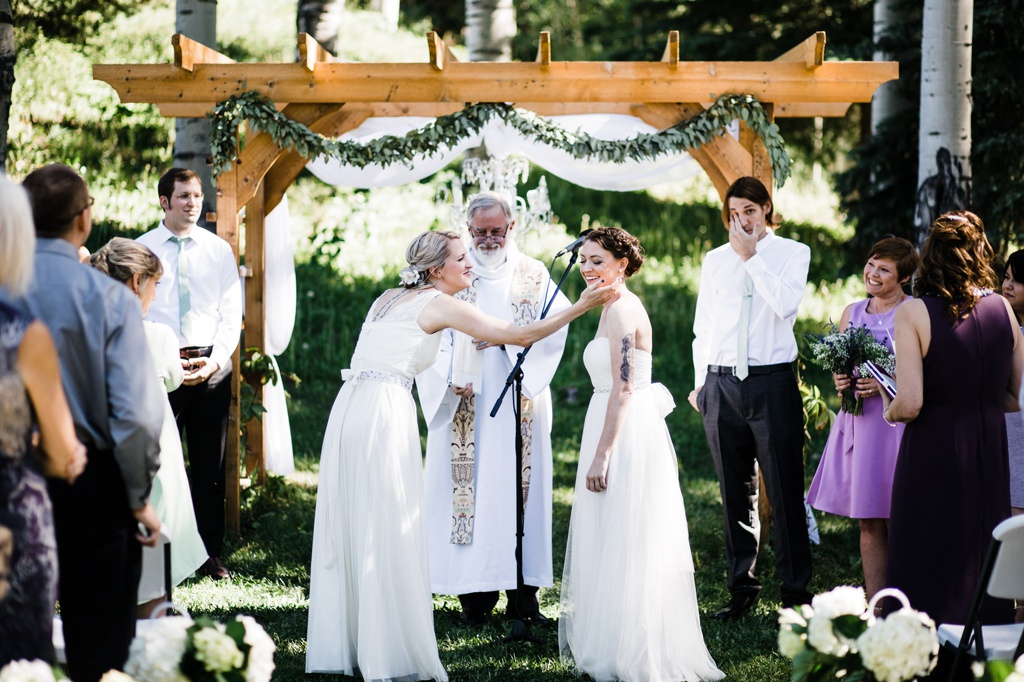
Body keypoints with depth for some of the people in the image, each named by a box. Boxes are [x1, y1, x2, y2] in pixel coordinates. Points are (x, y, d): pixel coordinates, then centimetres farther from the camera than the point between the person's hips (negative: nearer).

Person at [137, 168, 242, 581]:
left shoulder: (219, 250, 9)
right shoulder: (142, 249, 4)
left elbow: (232, 314, 6)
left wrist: (214, 361, -9)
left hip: (212, 366, 2)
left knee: (210, 466, 6)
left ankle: (211, 554, 12)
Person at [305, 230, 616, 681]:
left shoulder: (390, 299, 20)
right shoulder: (440, 304, -1)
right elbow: (520, 335, -3)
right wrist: (583, 306, 2)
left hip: (349, 408, 8)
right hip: (385, 412, -8)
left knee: (349, 529, 11)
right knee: (388, 533, -4)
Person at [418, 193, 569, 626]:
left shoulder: (534, 277, 9)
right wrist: (451, 376, -17)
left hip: (518, 406, 1)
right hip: (464, 405, -1)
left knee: (519, 487, -1)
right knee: (469, 488, -4)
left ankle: (523, 593, 2)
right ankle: (475, 593, -1)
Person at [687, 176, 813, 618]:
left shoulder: (792, 253, 5)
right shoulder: (715, 261, 14)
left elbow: (786, 305, -14)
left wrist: (751, 256, -10)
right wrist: (701, 382, 11)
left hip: (772, 382, -3)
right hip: (722, 384, 3)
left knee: (785, 492, -3)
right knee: (736, 494, 7)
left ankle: (796, 592, 2)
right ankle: (742, 589, 12)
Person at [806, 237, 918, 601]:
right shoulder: (852, 313, 15)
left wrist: (887, 384, -18)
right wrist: (841, 380, 3)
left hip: (897, 424, -6)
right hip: (859, 422, 6)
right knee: (868, 524, 7)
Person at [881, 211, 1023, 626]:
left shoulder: (913, 314, -11)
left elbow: (910, 405, -17)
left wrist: (889, 411, 4)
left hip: (933, 455, -4)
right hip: (990, 453, 4)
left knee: (930, 571, 5)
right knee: (982, 564, 13)